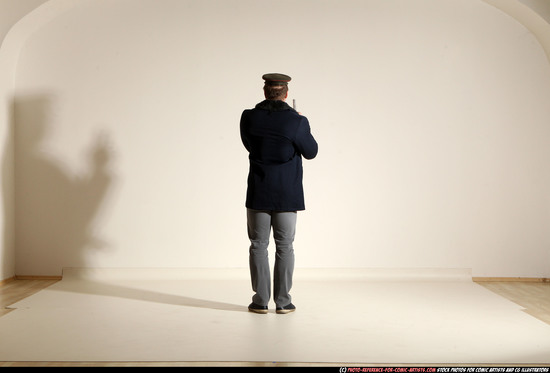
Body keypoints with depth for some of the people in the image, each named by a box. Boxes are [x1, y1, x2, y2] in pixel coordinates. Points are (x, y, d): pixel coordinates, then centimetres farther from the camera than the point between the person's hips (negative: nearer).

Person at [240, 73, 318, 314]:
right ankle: (283, 301, 11)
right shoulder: (296, 122, -13)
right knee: (284, 247, 8)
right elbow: (310, 152, 0)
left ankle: (260, 301, 10)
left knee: (258, 245, 9)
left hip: (258, 194, 1)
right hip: (287, 195, -1)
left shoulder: (249, 118, -6)